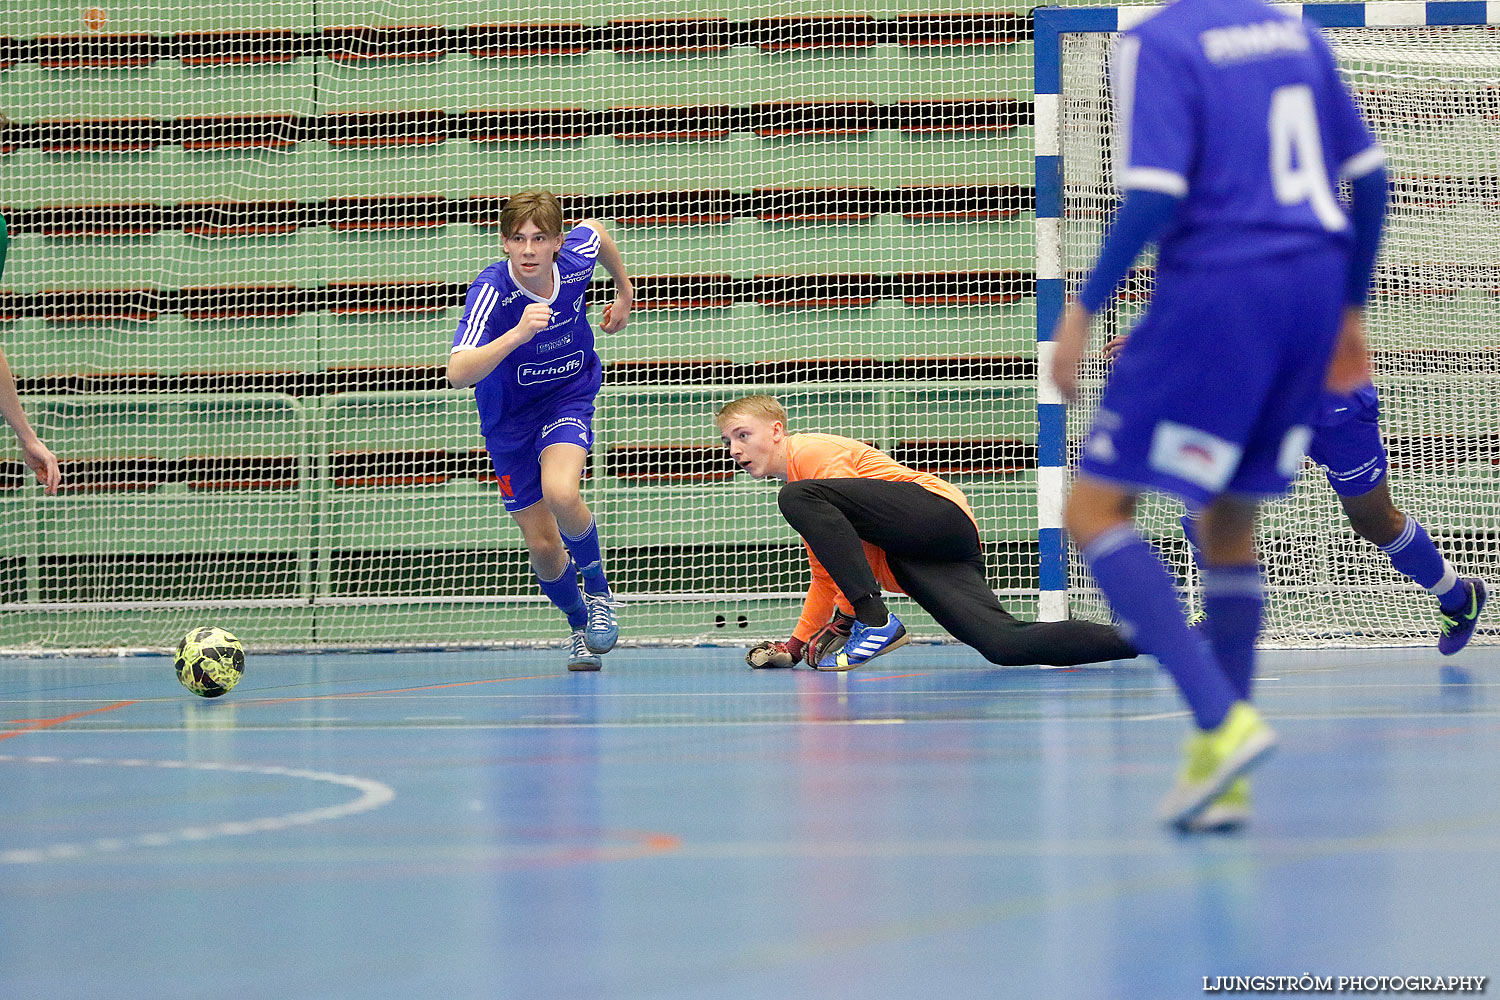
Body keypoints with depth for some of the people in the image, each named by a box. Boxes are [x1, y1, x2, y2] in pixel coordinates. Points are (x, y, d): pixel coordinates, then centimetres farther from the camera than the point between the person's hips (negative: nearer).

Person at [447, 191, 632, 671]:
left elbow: (596, 229, 6)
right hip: (509, 416, 0)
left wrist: (624, 292, 20)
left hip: (569, 397, 0)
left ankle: (599, 590, -3)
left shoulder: (576, 258, -21)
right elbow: (458, 374, -44)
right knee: (543, 546, 2)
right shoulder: (492, 291, -31)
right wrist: (518, 333, -56)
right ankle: (579, 623, 33)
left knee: (560, 494, -30)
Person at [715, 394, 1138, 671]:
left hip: (937, 509, -8)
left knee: (799, 499, -22)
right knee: (1006, 645, -17)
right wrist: (797, 643, 24)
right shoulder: (795, 481, 29)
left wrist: (849, 615, -10)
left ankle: (876, 622, -26)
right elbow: (829, 577, 34)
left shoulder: (811, 452, 1)